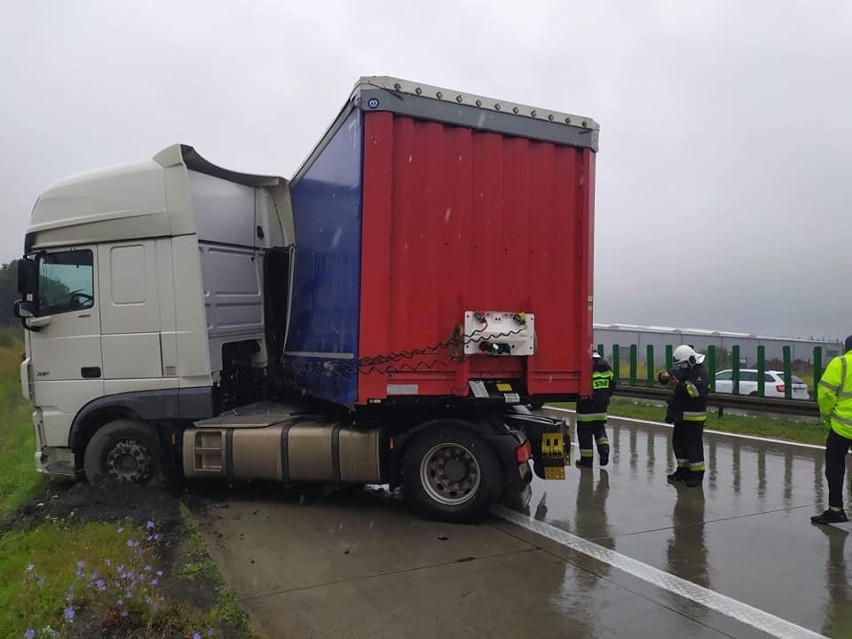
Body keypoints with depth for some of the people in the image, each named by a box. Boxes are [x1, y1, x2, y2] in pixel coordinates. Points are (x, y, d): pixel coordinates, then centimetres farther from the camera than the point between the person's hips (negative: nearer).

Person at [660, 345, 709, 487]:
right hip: (681, 415, 9)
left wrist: (679, 384, -28)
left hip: (694, 417, -9)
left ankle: (697, 474, 3)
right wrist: (664, 376, -11)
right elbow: (670, 374, 12)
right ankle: (683, 470, 26)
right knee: (678, 442, 14)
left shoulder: (700, 373, -15)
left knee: (694, 445, -5)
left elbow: (697, 391, -28)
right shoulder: (681, 370, 12)